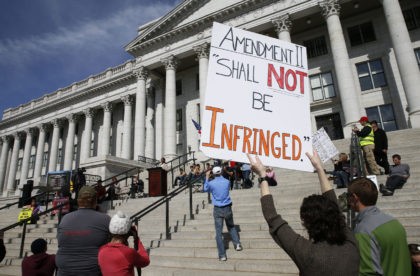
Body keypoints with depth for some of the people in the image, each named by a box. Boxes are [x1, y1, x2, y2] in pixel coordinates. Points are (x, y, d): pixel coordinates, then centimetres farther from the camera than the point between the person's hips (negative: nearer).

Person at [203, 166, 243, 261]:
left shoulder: (211, 183, -9)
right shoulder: (227, 182, -3)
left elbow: (205, 189, 12)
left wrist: (207, 177, 16)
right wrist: (221, 176, 18)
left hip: (217, 210, -2)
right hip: (227, 208, 2)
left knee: (219, 232, 3)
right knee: (231, 226, 26)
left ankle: (222, 255, 4)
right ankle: (237, 244, 16)